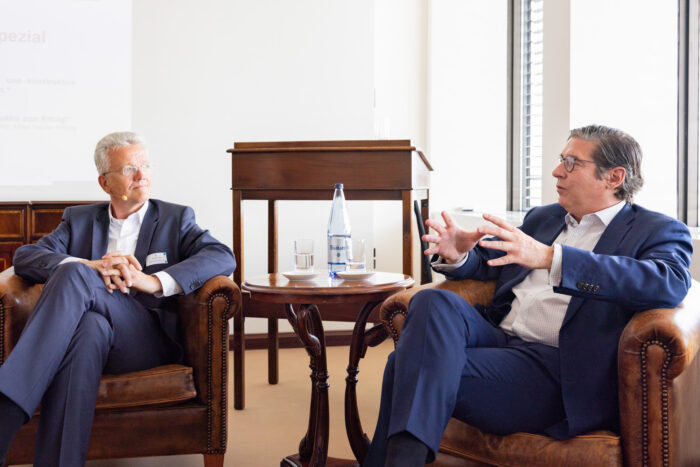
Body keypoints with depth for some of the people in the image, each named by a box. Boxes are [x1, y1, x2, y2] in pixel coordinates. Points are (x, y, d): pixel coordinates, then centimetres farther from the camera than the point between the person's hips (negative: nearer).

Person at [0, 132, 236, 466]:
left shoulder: (176, 218, 19)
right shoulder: (79, 219, 25)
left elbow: (223, 257, 0)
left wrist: (153, 281, -16)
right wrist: (92, 266, -13)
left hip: (150, 338, -1)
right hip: (92, 331, 2)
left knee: (74, 275, -29)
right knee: (89, 327, -38)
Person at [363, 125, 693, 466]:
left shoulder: (659, 231, 6)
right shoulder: (542, 218, 26)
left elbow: (672, 283, -17)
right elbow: (485, 262, 32)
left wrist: (549, 257, -27)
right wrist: (457, 255, 3)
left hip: (555, 363, -6)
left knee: (417, 367, -27)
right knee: (433, 302, -28)